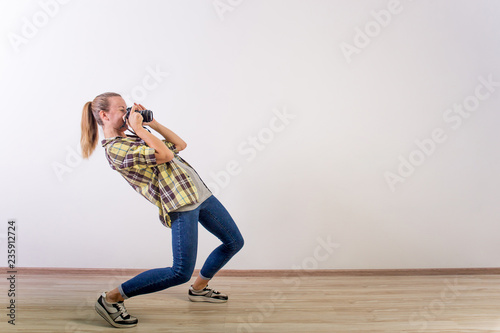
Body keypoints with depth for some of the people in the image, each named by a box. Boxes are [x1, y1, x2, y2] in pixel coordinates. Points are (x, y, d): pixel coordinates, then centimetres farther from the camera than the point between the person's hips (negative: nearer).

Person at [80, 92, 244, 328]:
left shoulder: (132, 140, 19)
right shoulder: (115, 149, -10)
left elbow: (179, 145, 21)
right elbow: (164, 155, -19)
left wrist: (152, 123, 14)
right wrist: (138, 128, -10)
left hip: (198, 192, 9)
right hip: (180, 203, -9)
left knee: (234, 242, 16)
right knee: (181, 272, -14)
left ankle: (199, 288, 34)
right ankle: (111, 299, -1)